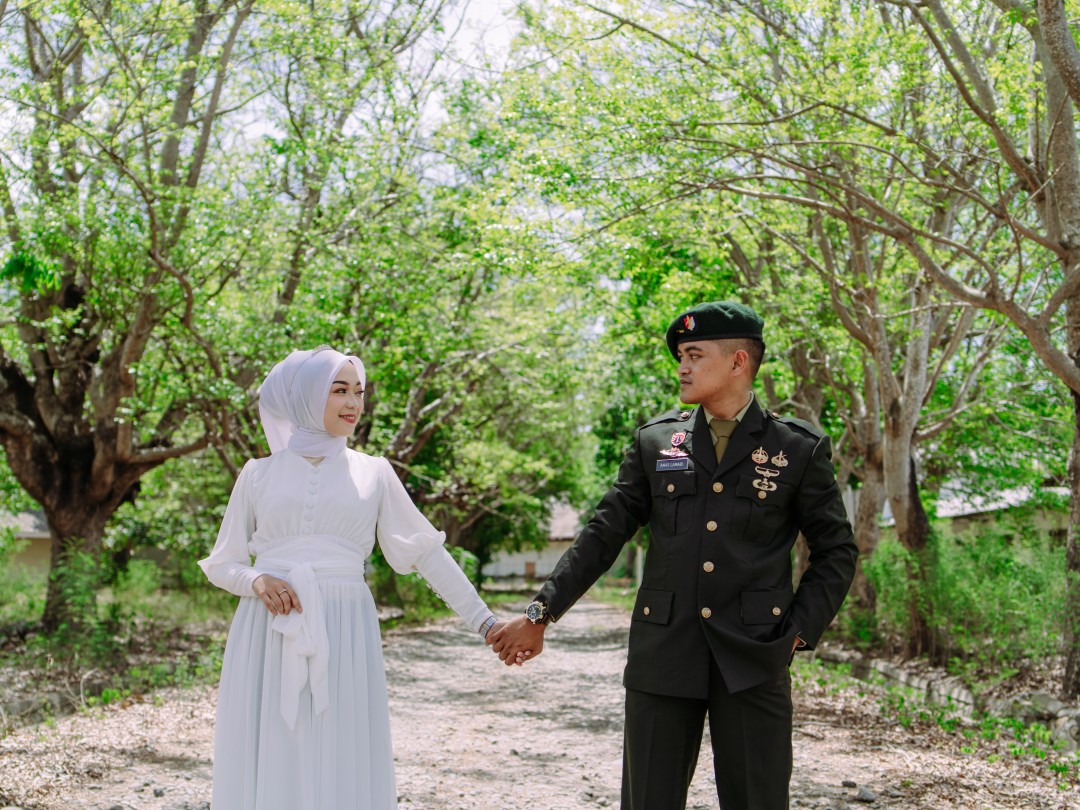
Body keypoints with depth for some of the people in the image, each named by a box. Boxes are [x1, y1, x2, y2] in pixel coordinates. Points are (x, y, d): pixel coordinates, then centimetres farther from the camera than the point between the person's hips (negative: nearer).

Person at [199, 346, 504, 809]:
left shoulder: (373, 473, 10)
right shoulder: (259, 474, 8)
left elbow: (426, 551, 10)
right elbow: (221, 564, 12)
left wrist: (484, 621, 5)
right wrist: (257, 581, -10)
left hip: (342, 639, 0)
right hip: (269, 638, 0)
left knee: (342, 769, 0)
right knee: (268, 768, 1)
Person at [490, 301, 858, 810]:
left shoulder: (800, 449, 3)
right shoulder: (655, 441, 9)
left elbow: (837, 553, 9)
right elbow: (604, 534, 9)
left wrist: (798, 631, -1)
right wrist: (541, 613, 4)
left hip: (752, 661, -2)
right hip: (662, 655, 2)